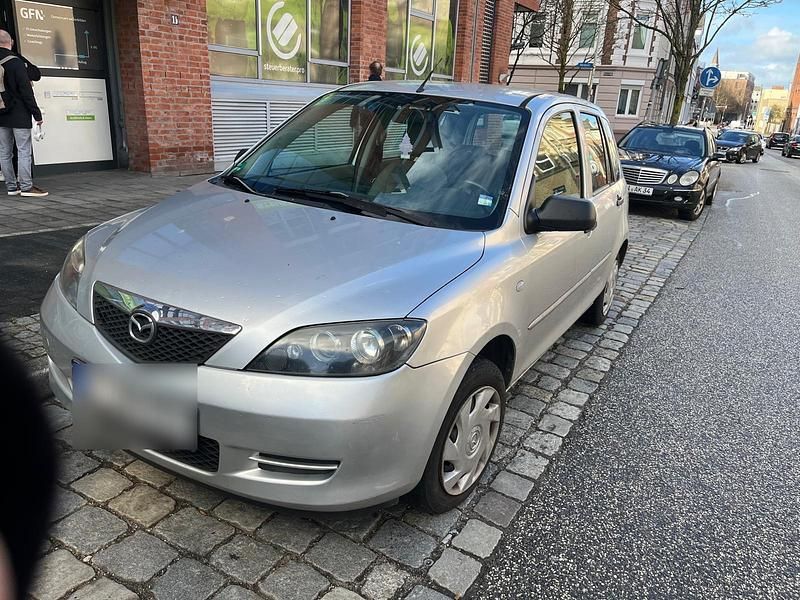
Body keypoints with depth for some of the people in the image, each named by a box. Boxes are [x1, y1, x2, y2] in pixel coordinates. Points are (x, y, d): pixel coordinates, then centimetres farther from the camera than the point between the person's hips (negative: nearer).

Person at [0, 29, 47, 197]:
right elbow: (26, 90, -13)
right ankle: (26, 186, -7)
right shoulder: (15, 62, -10)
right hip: (18, 114, -6)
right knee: (24, 150, -4)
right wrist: (36, 113, -8)